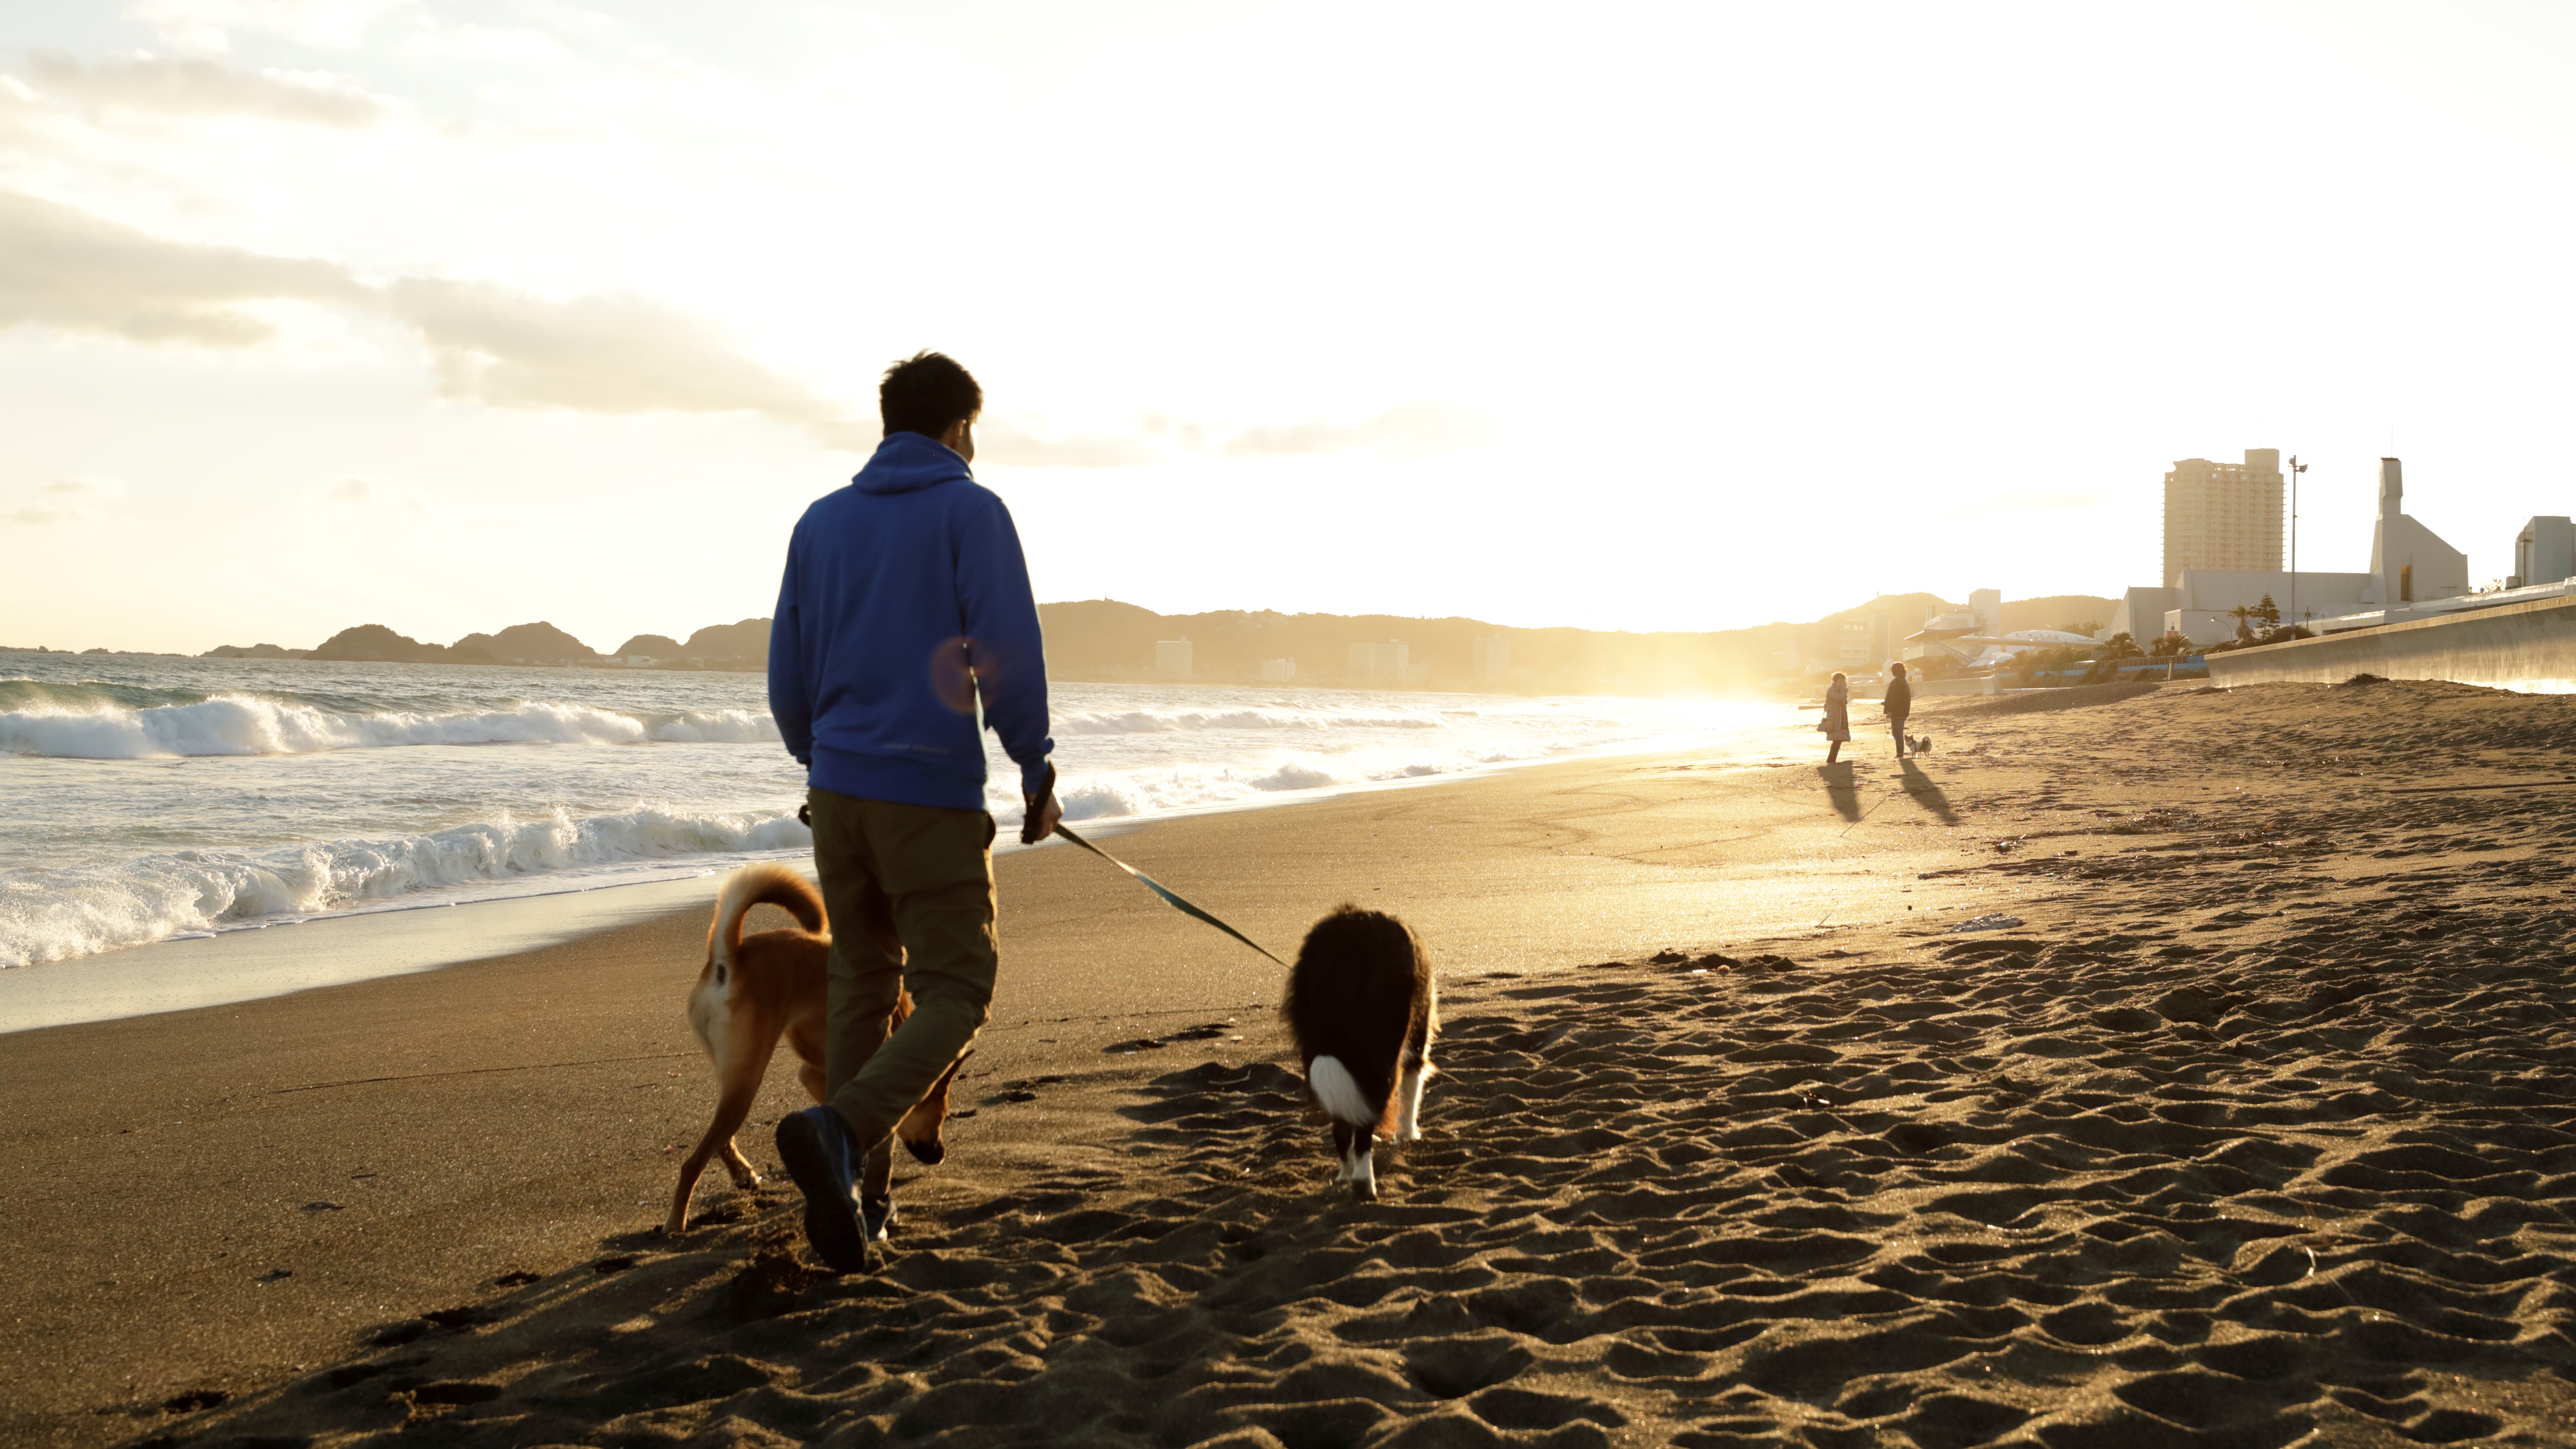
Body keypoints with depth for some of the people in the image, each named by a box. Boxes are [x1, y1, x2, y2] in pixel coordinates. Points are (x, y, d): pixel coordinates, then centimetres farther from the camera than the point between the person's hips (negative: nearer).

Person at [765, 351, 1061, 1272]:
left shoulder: (821, 522, 11)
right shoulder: (973, 514, -5)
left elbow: (788, 669, 14)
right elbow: (1007, 655, -13)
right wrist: (1037, 774, -2)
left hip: (836, 790, 6)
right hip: (934, 796, -5)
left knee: (862, 984, 16)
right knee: (955, 996, 1)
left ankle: (859, 1196, 14)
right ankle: (840, 1131, -23)